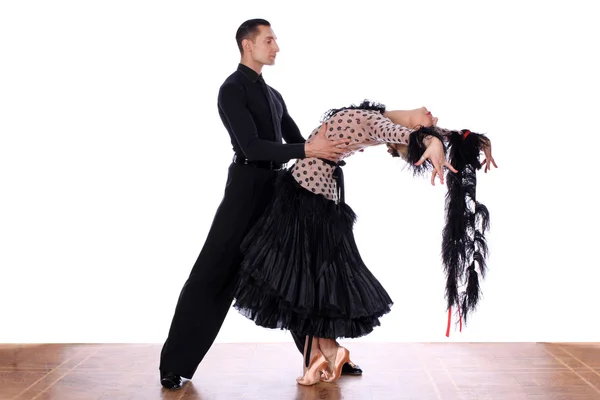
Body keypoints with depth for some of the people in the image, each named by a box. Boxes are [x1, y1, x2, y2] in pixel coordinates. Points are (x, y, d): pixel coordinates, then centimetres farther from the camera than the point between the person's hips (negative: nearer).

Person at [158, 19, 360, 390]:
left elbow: (297, 142, 17)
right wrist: (309, 150, -24)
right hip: (247, 188, -8)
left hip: (279, 189, 8)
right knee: (213, 274, -6)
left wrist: (333, 149, 0)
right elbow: (252, 146, -20)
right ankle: (175, 364, 2)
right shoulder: (232, 89, -7)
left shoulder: (274, 95, 19)